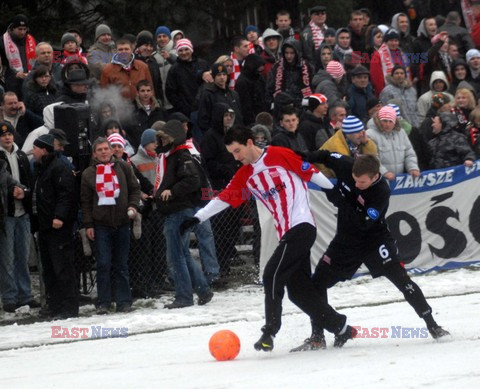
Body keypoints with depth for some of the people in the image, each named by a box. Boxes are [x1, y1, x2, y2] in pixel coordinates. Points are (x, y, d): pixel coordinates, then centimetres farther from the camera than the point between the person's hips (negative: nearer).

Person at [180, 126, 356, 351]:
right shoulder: (244, 176, 14)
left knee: (272, 275, -15)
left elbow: (311, 174, -2)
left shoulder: (280, 156, -5)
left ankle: (270, 332, -10)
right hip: (286, 233, 7)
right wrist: (197, 218, 6)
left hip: (301, 225, -7)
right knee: (299, 290, 5)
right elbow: (224, 198, 12)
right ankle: (340, 328, 14)